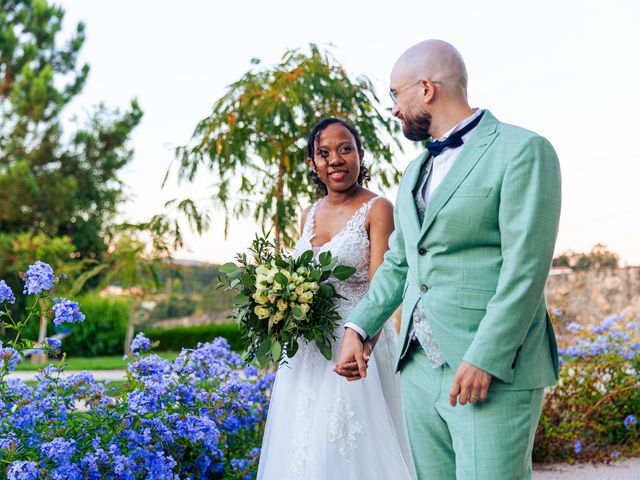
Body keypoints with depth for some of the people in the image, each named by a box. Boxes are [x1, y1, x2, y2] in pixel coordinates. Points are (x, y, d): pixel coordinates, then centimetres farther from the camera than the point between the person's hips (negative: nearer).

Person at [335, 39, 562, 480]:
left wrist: (484, 359, -19)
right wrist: (358, 328, 10)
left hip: (494, 375, -7)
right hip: (420, 369, 8)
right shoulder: (415, 172, 20)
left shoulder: (522, 150, -6)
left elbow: (526, 267, -14)